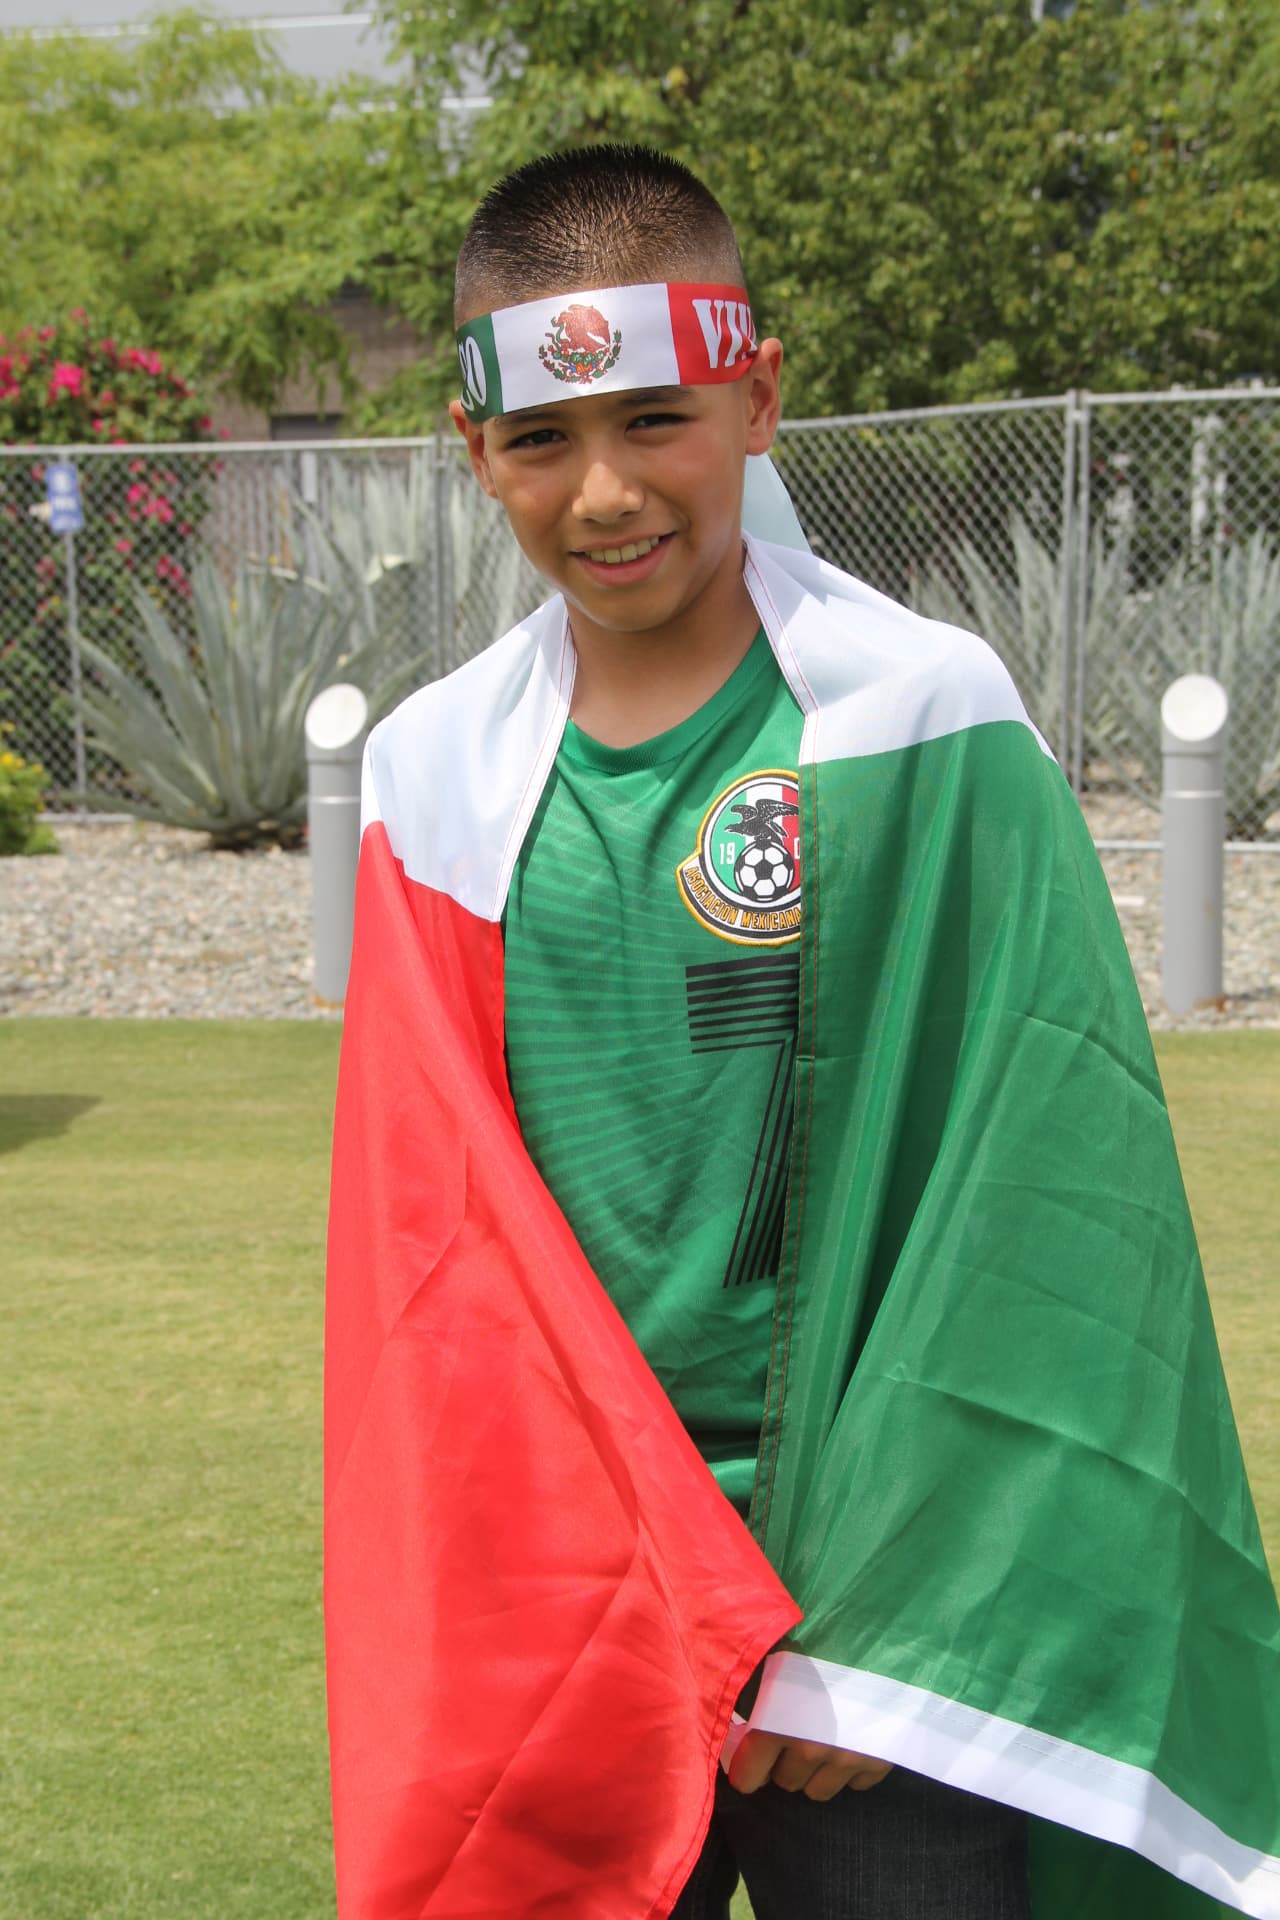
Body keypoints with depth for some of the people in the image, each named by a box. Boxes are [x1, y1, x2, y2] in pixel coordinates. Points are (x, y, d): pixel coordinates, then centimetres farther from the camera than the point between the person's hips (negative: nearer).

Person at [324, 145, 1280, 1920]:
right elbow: (437, 1242, 2)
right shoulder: (439, 773, 4)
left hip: (877, 1583, -3)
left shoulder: (926, 725, -7)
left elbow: (1035, 1189, -9)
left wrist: (886, 1626, -13)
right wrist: (642, 1630, -8)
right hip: (545, 1600, 3)